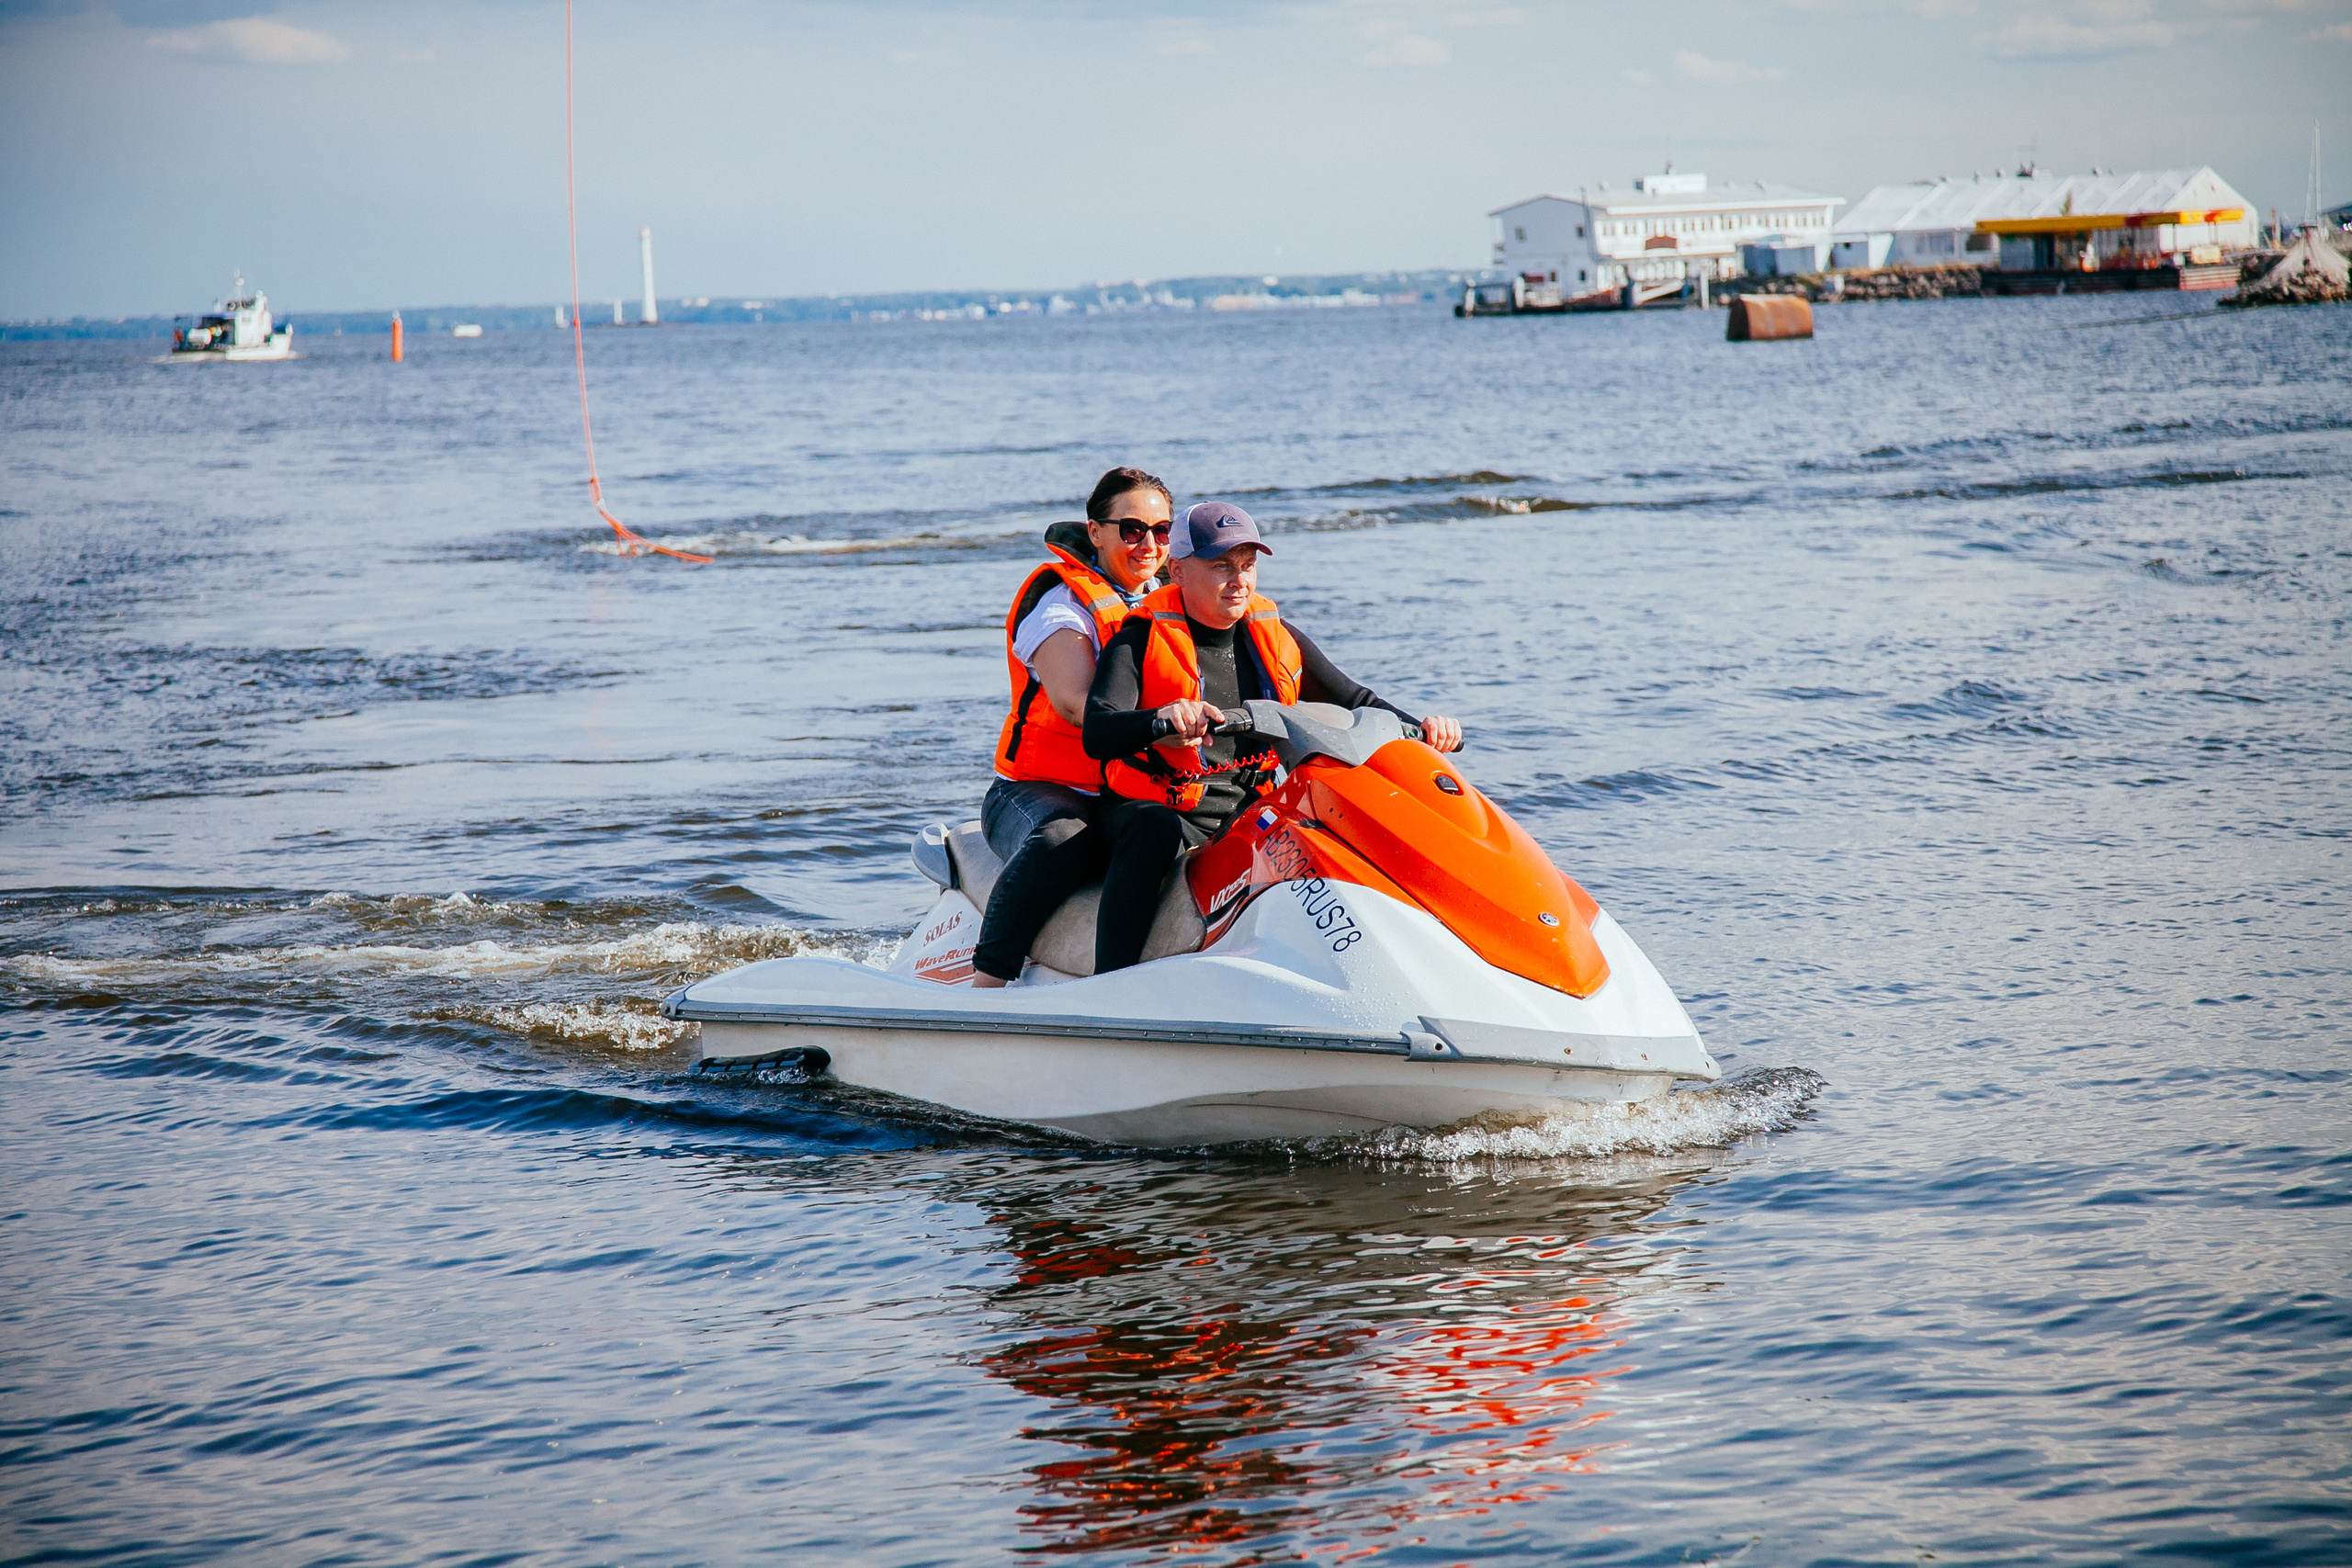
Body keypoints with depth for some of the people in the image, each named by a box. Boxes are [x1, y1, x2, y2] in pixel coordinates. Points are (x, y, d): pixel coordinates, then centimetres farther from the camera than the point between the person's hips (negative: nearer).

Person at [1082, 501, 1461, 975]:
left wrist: (1421, 731, -5)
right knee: (1155, 831, -39)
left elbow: (1353, 701, 16)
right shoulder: (1140, 642, -5)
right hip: (1155, 806, -5)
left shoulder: (1277, 638, 12)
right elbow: (1097, 735, -21)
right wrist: (1162, 720, -43)